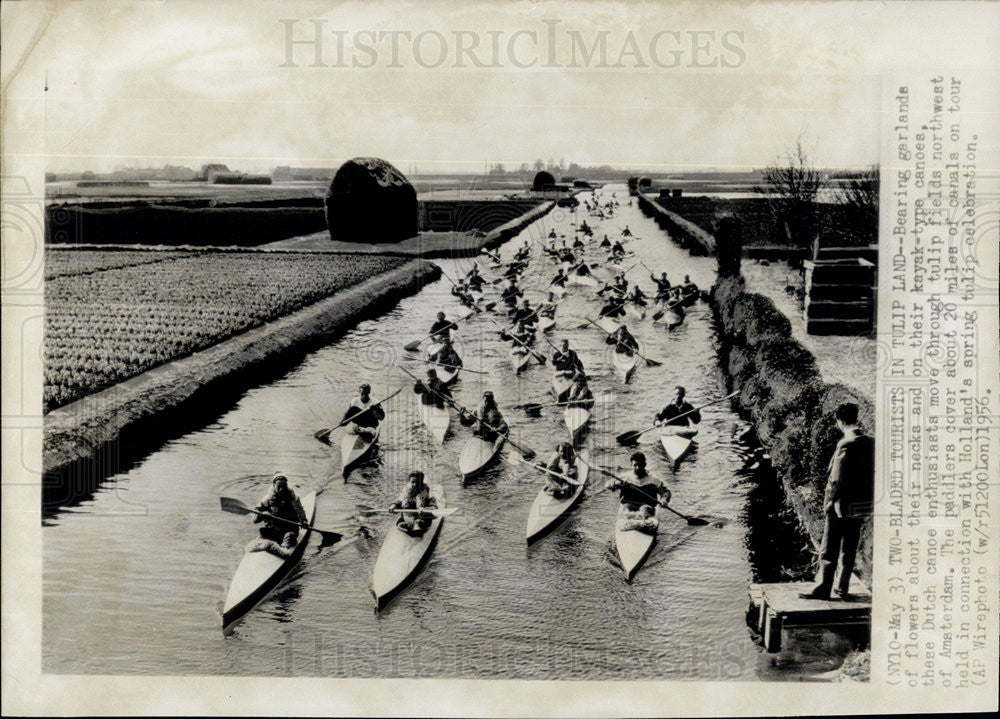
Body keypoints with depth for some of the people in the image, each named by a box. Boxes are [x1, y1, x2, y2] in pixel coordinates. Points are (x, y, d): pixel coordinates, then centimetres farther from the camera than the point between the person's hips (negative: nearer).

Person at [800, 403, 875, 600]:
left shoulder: (846, 444, -19)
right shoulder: (870, 442, 3)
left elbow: (837, 479, -19)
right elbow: (872, 474, 9)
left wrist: (828, 503, -8)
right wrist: (867, 499, 16)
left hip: (842, 505, -7)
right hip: (861, 505, 7)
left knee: (829, 550, 2)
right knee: (849, 550, 15)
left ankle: (823, 588, 7)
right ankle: (843, 589, 21)